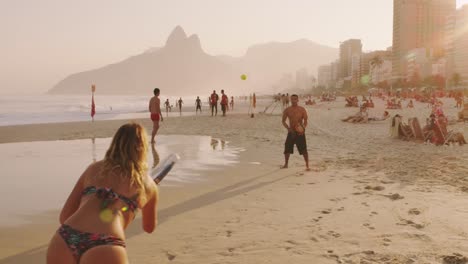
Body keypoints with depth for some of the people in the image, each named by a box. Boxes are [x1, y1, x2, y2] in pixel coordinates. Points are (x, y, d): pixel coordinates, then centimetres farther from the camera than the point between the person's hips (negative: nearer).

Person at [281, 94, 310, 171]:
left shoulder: (302, 110, -2)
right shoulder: (287, 110, 2)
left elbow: (305, 121, -3)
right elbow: (283, 121, 4)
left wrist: (303, 128, -21)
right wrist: (288, 128, -12)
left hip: (300, 132, -2)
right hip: (291, 131, 2)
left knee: (304, 149, -5)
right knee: (287, 148, 6)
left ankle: (307, 165, 3)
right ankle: (286, 164, 23)